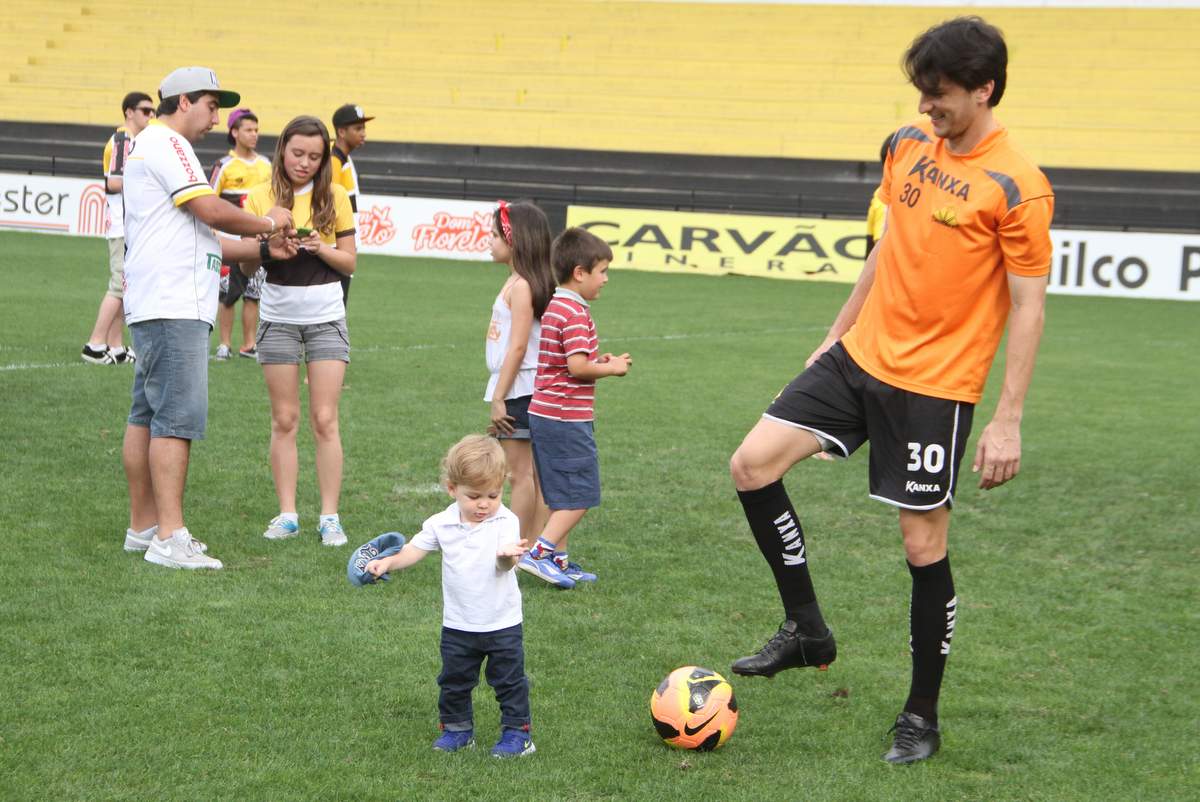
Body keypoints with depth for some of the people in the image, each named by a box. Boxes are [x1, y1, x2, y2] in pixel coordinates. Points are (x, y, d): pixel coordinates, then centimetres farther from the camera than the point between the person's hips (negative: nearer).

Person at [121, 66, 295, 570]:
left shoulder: (154, 146, 25)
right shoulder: (166, 144, -8)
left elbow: (200, 239, 22)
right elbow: (212, 211, -17)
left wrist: (263, 248, 12)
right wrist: (268, 223, 0)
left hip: (153, 308, 11)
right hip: (173, 307, -11)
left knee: (147, 416, 12)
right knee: (178, 418, -12)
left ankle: (142, 528, 17)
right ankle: (169, 538, -14)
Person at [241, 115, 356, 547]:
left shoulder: (334, 197, 1)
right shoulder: (260, 197, 1)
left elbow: (349, 262, 4)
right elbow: (247, 267, 1)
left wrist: (319, 247, -15)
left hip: (325, 317, 0)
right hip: (278, 318, 1)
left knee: (325, 419, -3)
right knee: (284, 420, 3)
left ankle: (330, 516, 1)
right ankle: (287, 514, 8)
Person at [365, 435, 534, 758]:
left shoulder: (505, 522, -14)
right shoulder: (442, 524, -4)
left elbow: (505, 562, -25)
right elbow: (414, 549, 0)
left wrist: (508, 555, -49)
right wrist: (387, 562, -17)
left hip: (502, 623, -3)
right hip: (457, 624, 3)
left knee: (509, 680, 6)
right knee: (454, 681, 15)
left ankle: (517, 731, 18)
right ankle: (457, 728, 31)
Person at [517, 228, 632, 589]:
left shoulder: (553, 307, 15)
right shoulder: (576, 313, -16)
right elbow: (577, 367, -24)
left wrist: (597, 362, 10)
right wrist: (611, 368, -8)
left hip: (544, 414, 10)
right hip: (567, 419, -10)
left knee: (565, 495, 16)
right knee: (580, 495, -4)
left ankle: (558, 560, 19)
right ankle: (540, 553, -7)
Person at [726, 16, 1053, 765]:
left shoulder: (1017, 188, -16)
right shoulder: (909, 145, 5)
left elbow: (1027, 306, -13)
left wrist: (1009, 421, -16)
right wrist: (839, 329, 22)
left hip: (935, 384, -7)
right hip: (862, 356, 7)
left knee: (923, 544, 1)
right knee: (753, 463, -3)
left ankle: (922, 717, 18)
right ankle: (807, 629, 12)